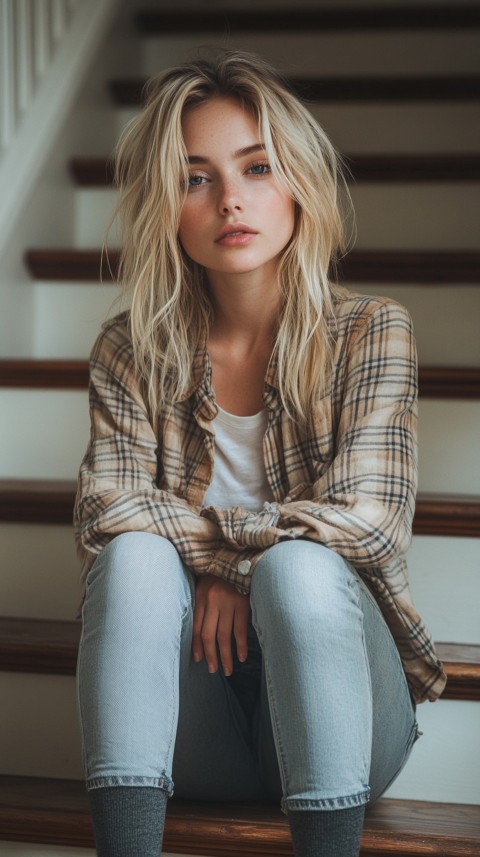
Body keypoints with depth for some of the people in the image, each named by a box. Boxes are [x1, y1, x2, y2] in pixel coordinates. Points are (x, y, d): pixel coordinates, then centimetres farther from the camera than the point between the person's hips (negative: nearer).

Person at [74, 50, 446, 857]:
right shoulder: (134, 351, 3)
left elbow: (368, 517, -13)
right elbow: (105, 514, -7)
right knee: (136, 555, -27)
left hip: (339, 720, -2)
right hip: (187, 725, 2)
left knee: (299, 567, -32)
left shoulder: (370, 330, -2)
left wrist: (200, 531, -9)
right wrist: (219, 560, -17)